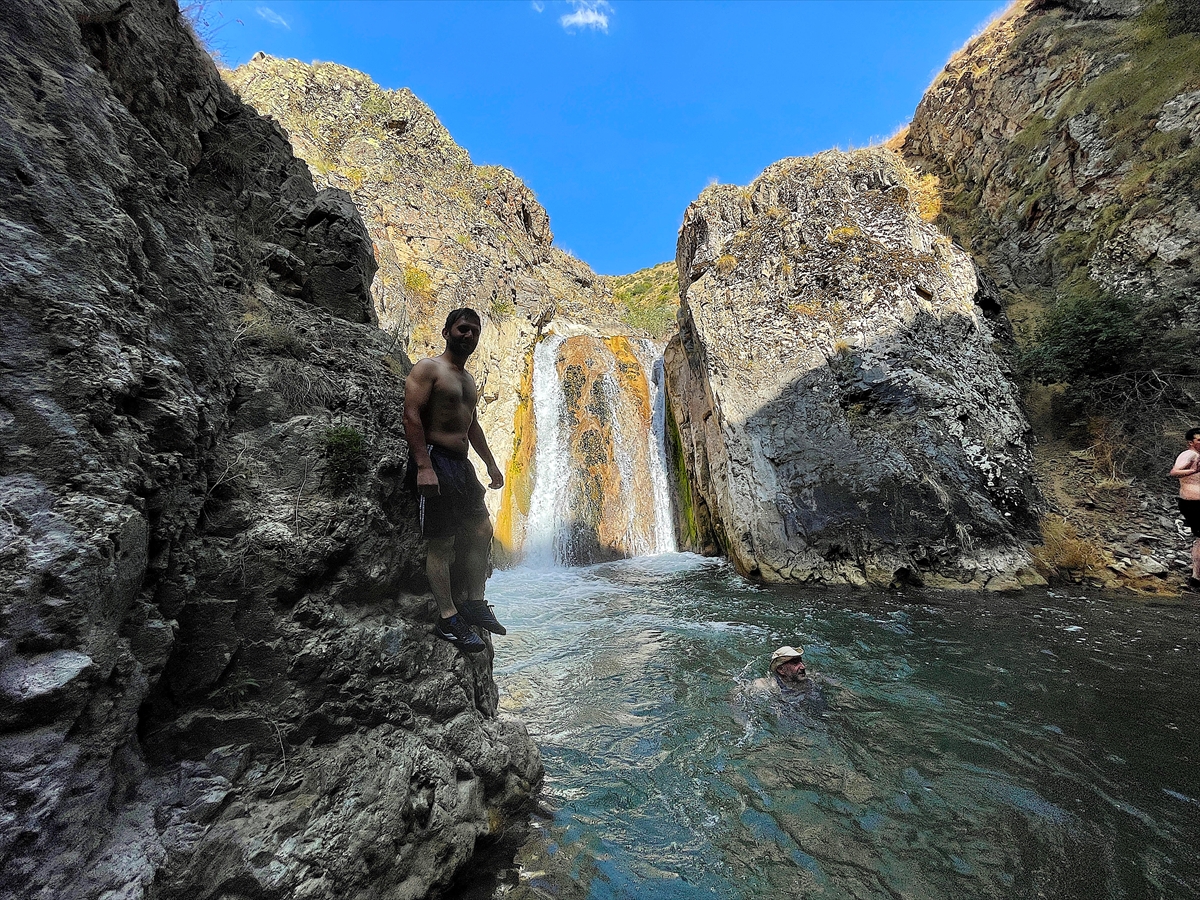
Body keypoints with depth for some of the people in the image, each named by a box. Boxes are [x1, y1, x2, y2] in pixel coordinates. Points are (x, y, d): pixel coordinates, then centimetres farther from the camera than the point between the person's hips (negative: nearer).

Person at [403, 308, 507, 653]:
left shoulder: (467, 378, 21)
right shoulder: (428, 368, -5)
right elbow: (411, 415, -16)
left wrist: (490, 463, 25)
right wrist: (423, 466, -25)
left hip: (462, 463, 9)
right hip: (434, 461, -9)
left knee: (481, 531, 9)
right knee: (441, 542, -6)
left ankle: (474, 603, 19)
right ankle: (448, 619, 0)